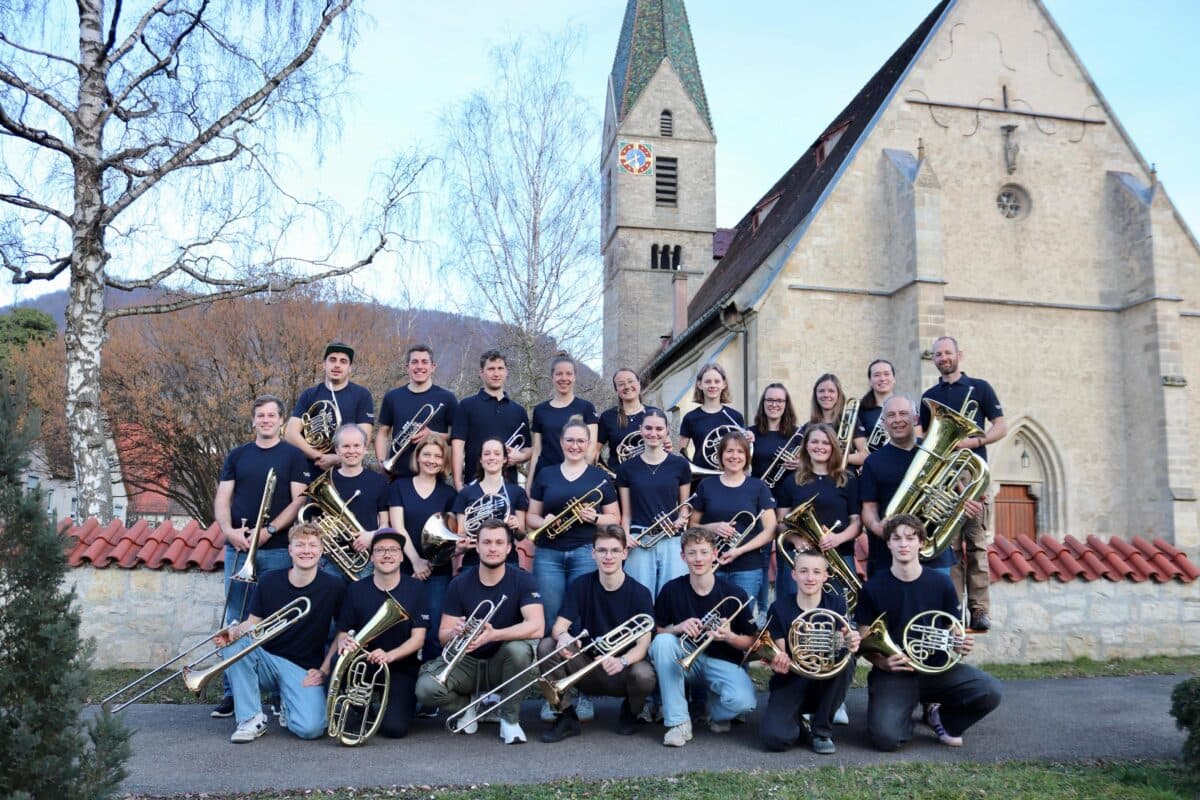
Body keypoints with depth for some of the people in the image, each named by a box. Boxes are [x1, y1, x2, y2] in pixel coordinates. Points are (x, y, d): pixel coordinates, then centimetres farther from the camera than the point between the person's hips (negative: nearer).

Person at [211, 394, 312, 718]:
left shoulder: (293, 456, 3)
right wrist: (228, 530, -10)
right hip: (238, 548, 3)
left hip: (277, 549, -3)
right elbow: (222, 498, 8)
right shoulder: (237, 455, 12)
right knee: (235, 621, 6)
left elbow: (298, 500, -4)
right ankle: (233, 691, 13)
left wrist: (269, 530, -15)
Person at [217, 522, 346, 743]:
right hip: (266, 660, 2)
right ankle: (251, 719, -13)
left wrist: (324, 669, -5)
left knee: (310, 729, -27)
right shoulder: (269, 581, -2)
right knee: (233, 642, -28)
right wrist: (234, 632, -20)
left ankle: (288, 705, 12)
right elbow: (253, 624, 3)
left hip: (304, 669, -2)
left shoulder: (334, 587, -7)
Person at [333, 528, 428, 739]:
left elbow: (418, 638, -9)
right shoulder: (356, 589, -1)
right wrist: (344, 643, -27)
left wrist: (389, 656, -27)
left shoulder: (415, 589, -4)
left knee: (395, 728, -22)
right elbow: (342, 632, -2)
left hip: (401, 667, -2)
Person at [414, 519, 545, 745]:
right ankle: (466, 706, 7)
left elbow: (537, 627, -26)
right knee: (426, 688, -27)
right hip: (465, 661, 1)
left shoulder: (522, 580, -12)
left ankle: (510, 718, -11)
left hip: (501, 662, -1)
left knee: (519, 649, -36)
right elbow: (443, 636, -6)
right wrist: (455, 633, -31)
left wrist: (493, 635, -41)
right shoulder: (460, 584, -6)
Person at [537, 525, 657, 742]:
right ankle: (566, 717, -9)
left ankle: (630, 711, 4)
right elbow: (558, 626, -9)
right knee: (546, 646, -21)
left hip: (621, 674, -1)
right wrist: (563, 636, -35)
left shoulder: (640, 593, -10)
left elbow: (643, 644, -17)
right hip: (588, 671, 2)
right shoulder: (581, 586, -3)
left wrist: (622, 661, -40)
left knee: (644, 675, -35)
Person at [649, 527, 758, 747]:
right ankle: (678, 722, -21)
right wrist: (678, 628, -19)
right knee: (662, 642, -31)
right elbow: (657, 632, 1)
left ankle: (717, 712, 9)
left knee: (743, 701, -32)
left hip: (722, 662, -1)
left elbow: (750, 643, -2)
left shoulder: (734, 594, -9)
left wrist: (729, 637, -23)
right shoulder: (671, 590, -7)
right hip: (686, 660, 2)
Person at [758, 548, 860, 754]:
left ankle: (821, 730, -11)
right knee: (774, 737, -29)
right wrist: (778, 663, -30)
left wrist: (851, 644, -38)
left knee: (846, 661, -33)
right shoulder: (779, 608, -6)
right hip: (792, 681, -1)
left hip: (826, 682, 2)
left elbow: (845, 643, -13)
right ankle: (799, 720, 12)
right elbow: (780, 654, -6)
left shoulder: (837, 604, -3)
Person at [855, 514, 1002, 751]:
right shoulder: (873, 588, -4)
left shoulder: (941, 583, 1)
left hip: (936, 668, 2)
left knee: (990, 691, -24)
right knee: (887, 737, -26)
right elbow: (864, 641, 0)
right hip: (893, 673, -2)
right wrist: (881, 662, -21)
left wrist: (962, 644, -16)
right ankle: (903, 713, 12)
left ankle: (941, 716, 7)